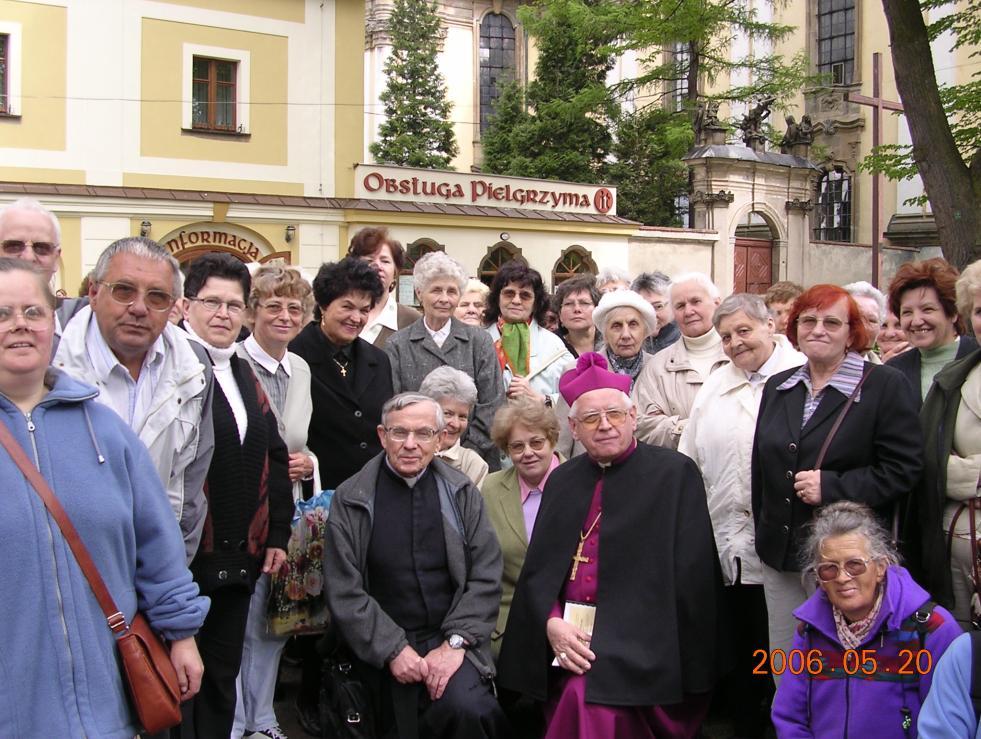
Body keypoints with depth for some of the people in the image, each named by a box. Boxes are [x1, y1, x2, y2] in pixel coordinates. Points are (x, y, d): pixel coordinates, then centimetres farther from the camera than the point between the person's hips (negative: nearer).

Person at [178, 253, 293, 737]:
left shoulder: (244, 375, 16)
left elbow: (276, 457, 19)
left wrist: (278, 536, 13)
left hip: (239, 558, 8)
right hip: (183, 556, -7)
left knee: (222, 678, 17)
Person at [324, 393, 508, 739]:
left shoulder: (461, 493, 5)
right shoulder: (350, 500, 1)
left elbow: (486, 576, 0)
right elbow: (343, 591, -4)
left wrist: (455, 642, -11)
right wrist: (393, 649, -11)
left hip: (451, 640, 0)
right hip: (384, 653, 1)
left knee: (466, 707, -27)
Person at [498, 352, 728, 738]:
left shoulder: (675, 473, 0)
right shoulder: (561, 480, 14)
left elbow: (691, 577, -5)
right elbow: (536, 569, 12)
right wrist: (552, 624, -7)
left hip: (640, 650, -4)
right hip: (566, 646, 4)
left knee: (590, 701, -28)